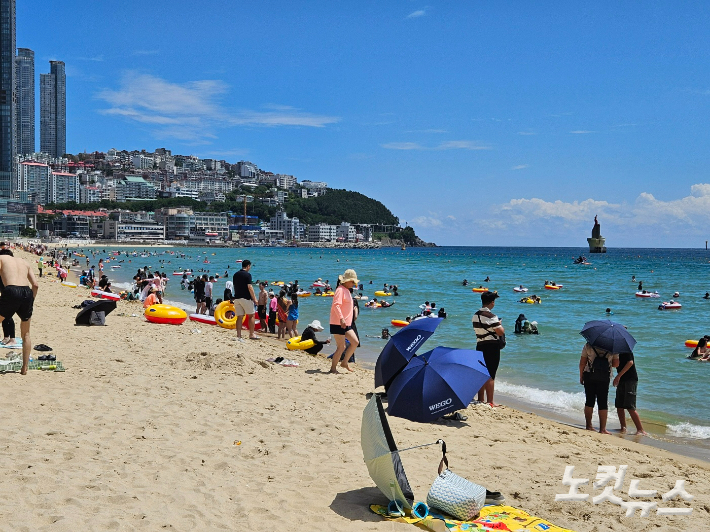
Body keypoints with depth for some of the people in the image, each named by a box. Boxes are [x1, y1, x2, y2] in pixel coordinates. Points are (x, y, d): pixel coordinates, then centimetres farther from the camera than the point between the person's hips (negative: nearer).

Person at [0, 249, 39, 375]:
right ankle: (25, 368, 16)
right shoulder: (24, 262, 29)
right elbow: (35, 285, 16)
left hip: (11, 291, -4)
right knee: (25, 334, 16)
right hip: (27, 292, 4)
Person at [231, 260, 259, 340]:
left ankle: (238, 335, 3)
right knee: (251, 316, 4)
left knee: (239, 317, 7)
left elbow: (235, 286, 16)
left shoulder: (235, 275, 11)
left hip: (237, 297, 6)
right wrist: (254, 298, -10)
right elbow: (249, 287, -15)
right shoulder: (247, 275, -10)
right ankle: (252, 334, 2)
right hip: (246, 298, -6)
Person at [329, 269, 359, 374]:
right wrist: (341, 318, -34)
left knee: (355, 342, 5)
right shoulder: (340, 290, -12)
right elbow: (336, 305, -25)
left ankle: (344, 362, 17)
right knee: (341, 347, -6)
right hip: (338, 324, -9)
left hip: (346, 324, 9)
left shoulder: (347, 290, 18)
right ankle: (333, 368, 5)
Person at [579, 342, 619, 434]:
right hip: (604, 378, -1)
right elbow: (616, 364, 3)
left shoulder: (588, 345, -1)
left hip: (589, 376, 1)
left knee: (589, 401, 11)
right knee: (603, 403, 4)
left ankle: (589, 426, 16)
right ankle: (602, 429, 3)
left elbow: (582, 362, 0)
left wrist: (581, 376, 10)